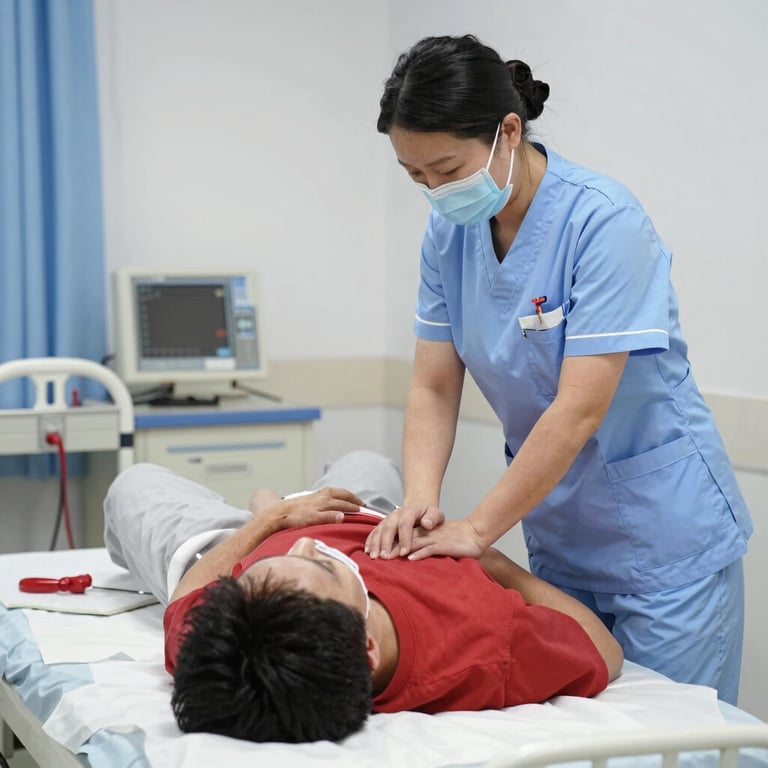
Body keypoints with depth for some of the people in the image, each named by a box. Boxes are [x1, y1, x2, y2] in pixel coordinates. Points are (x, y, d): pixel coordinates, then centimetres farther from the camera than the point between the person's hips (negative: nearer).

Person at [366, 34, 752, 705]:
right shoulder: (450, 232, -2)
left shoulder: (602, 221, -22)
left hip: (660, 542, -6)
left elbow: (580, 409, -25)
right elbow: (433, 387, -1)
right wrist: (421, 499, -18)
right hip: (559, 540, 6)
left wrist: (476, 529, -22)